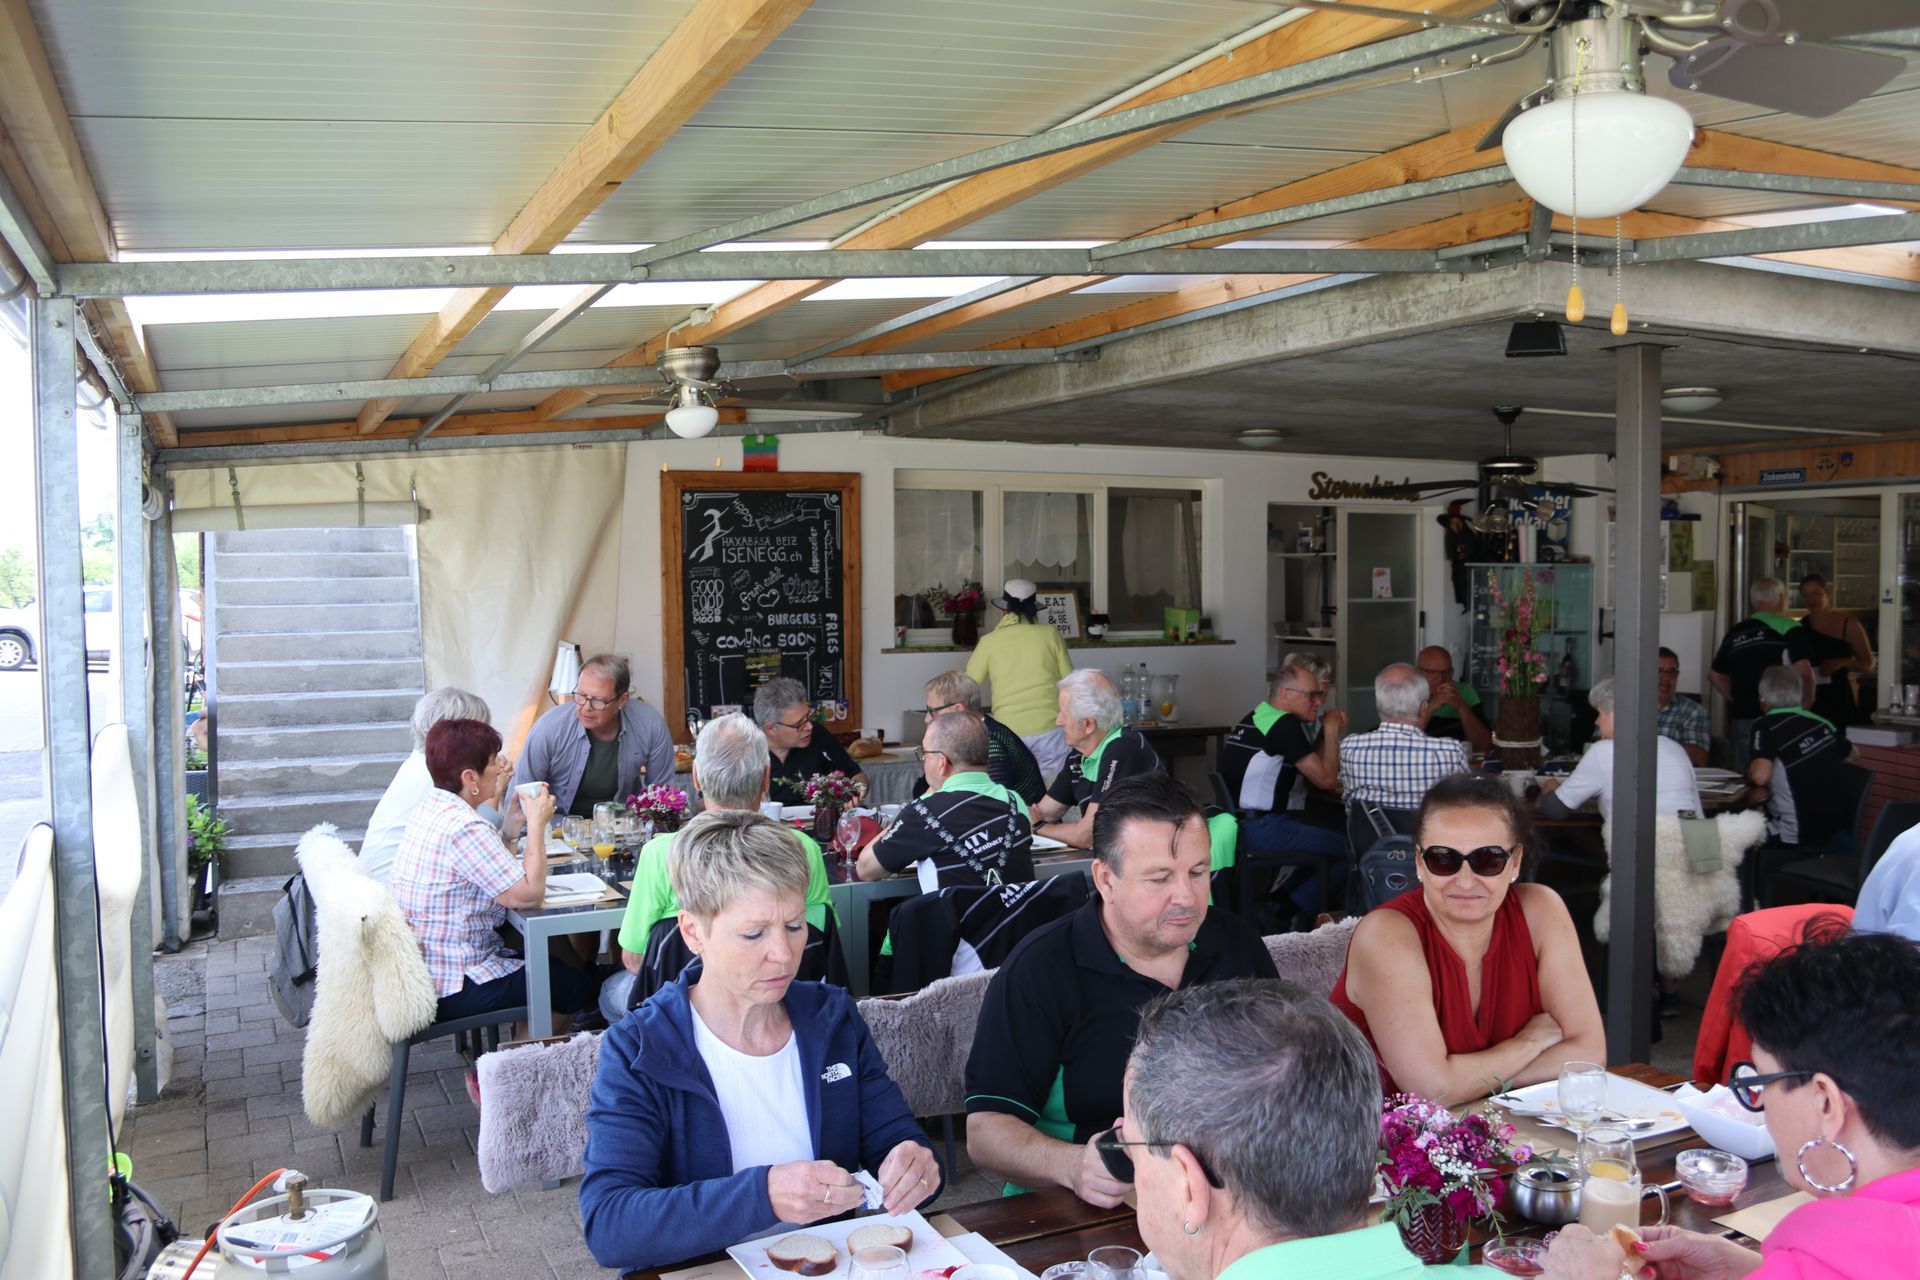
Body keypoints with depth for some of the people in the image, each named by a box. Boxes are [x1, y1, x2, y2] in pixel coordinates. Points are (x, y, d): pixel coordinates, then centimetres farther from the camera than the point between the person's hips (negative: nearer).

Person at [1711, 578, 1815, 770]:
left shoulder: (1734, 632, 12)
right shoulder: (1790, 628, -4)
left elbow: (1715, 676, 18)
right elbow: (1804, 671, -15)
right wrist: (1807, 702, 0)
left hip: (1741, 718, 5)